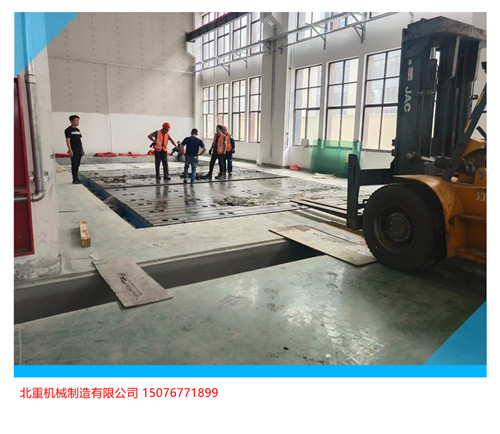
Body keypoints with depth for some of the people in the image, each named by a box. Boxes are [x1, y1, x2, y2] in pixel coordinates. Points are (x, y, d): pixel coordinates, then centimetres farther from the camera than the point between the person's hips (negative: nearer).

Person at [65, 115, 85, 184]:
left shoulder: (77, 130, 17)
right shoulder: (68, 130, -5)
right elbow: (68, 141, -11)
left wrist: (82, 150, 16)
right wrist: (70, 150, -18)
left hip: (79, 150, 7)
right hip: (73, 151, -7)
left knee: (77, 165, 9)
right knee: (74, 165, -8)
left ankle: (76, 179, 16)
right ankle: (75, 179, -5)